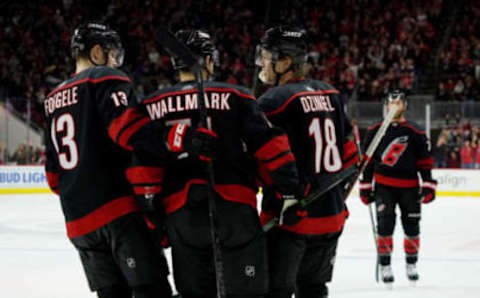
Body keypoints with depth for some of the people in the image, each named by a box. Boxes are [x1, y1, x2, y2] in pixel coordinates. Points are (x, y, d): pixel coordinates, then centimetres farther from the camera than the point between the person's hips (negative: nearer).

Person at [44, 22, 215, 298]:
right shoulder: (107, 79, -2)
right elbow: (127, 125, -21)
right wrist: (175, 142, -31)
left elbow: (54, 172, 25)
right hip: (118, 210, -8)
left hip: (78, 221, 8)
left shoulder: (54, 100, 22)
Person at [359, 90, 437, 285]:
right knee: (385, 224, -10)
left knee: (412, 226, 5)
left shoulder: (415, 133, 0)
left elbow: (425, 160, 2)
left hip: (409, 187, 0)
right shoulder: (375, 131, 3)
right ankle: (385, 265, -1)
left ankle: (411, 264, 22)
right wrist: (365, 186, 6)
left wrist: (428, 185, -5)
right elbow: (368, 161, 8)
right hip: (384, 186, 0)